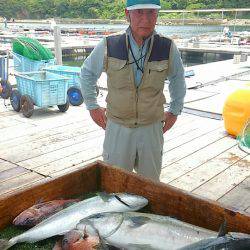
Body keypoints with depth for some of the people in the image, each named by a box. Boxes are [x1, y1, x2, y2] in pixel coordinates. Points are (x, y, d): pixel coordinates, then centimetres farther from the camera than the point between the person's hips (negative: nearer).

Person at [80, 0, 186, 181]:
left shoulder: (168, 48, -8)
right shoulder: (109, 46, -10)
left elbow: (177, 78, 12)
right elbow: (87, 73, 8)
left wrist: (175, 111, 12)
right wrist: (92, 107, 8)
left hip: (152, 127, 1)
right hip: (118, 127, 0)